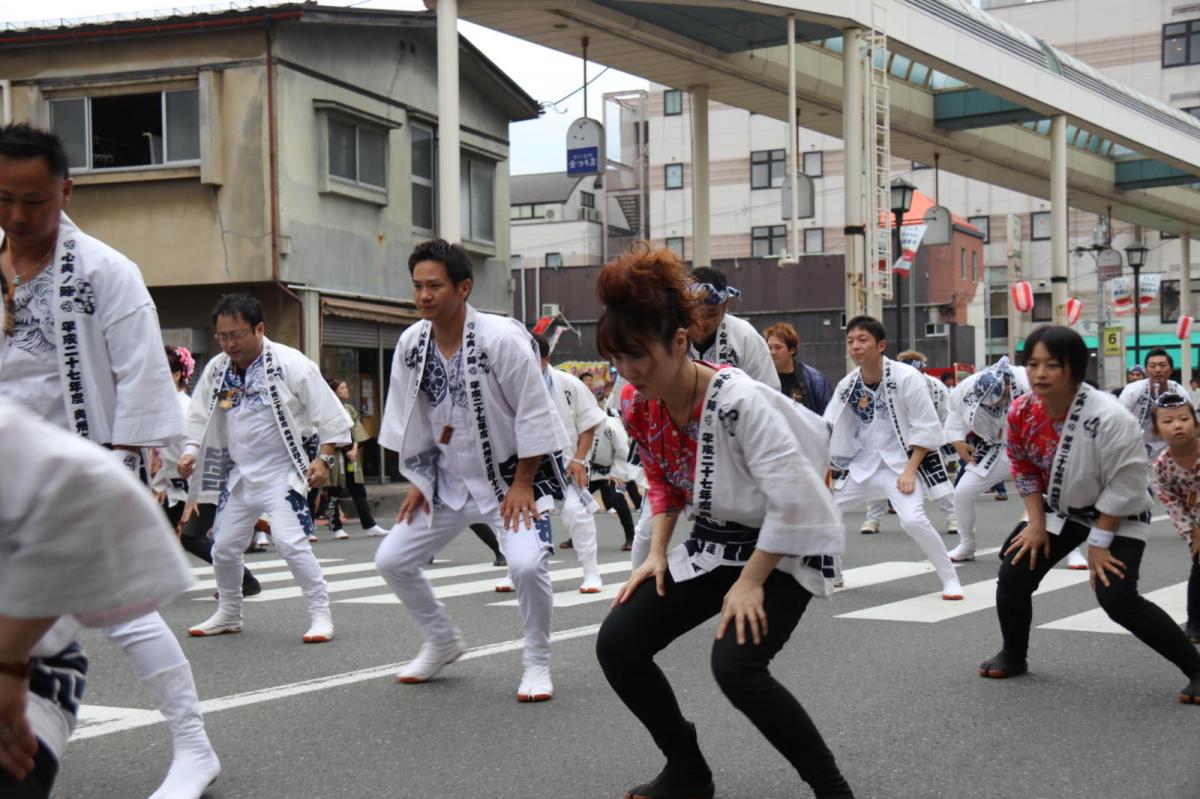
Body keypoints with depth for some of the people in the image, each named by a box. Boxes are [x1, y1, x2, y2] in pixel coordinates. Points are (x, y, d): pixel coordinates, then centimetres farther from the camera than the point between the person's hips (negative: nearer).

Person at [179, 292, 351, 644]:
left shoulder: (290, 364, -14)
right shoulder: (217, 369, 3)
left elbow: (329, 413, -13)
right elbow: (200, 416, 13)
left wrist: (323, 458, -17)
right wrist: (191, 450, -3)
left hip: (283, 472, -6)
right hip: (239, 475, 6)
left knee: (289, 540, -21)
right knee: (224, 546, 12)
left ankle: (321, 615, -10)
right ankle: (228, 615, 34)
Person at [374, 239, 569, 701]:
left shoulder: (502, 339, -23)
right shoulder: (411, 344, -6)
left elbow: (533, 414, -18)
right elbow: (409, 420, 6)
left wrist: (521, 484, -16)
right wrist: (418, 481, 4)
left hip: (512, 474, -6)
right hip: (448, 479, 6)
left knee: (527, 563, -26)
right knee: (392, 560, 4)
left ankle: (537, 664, -1)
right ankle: (442, 644, 28)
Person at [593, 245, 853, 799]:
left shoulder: (738, 400, -30)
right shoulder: (636, 404, -7)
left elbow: (793, 502, -28)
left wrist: (750, 583, -22)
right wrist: (656, 555, 0)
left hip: (785, 549, -7)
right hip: (712, 543, 8)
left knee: (735, 665, -29)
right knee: (617, 646, -3)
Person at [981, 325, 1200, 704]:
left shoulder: (1109, 417, -35)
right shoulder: (1021, 413, -17)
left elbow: (1126, 486, -25)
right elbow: (1024, 469, 1)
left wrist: (1099, 542, -20)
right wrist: (1037, 524, -5)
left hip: (1118, 516, -6)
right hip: (1061, 509, 6)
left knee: (1118, 599, -22)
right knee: (1013, 576, -1)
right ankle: (1013, 656, 26)